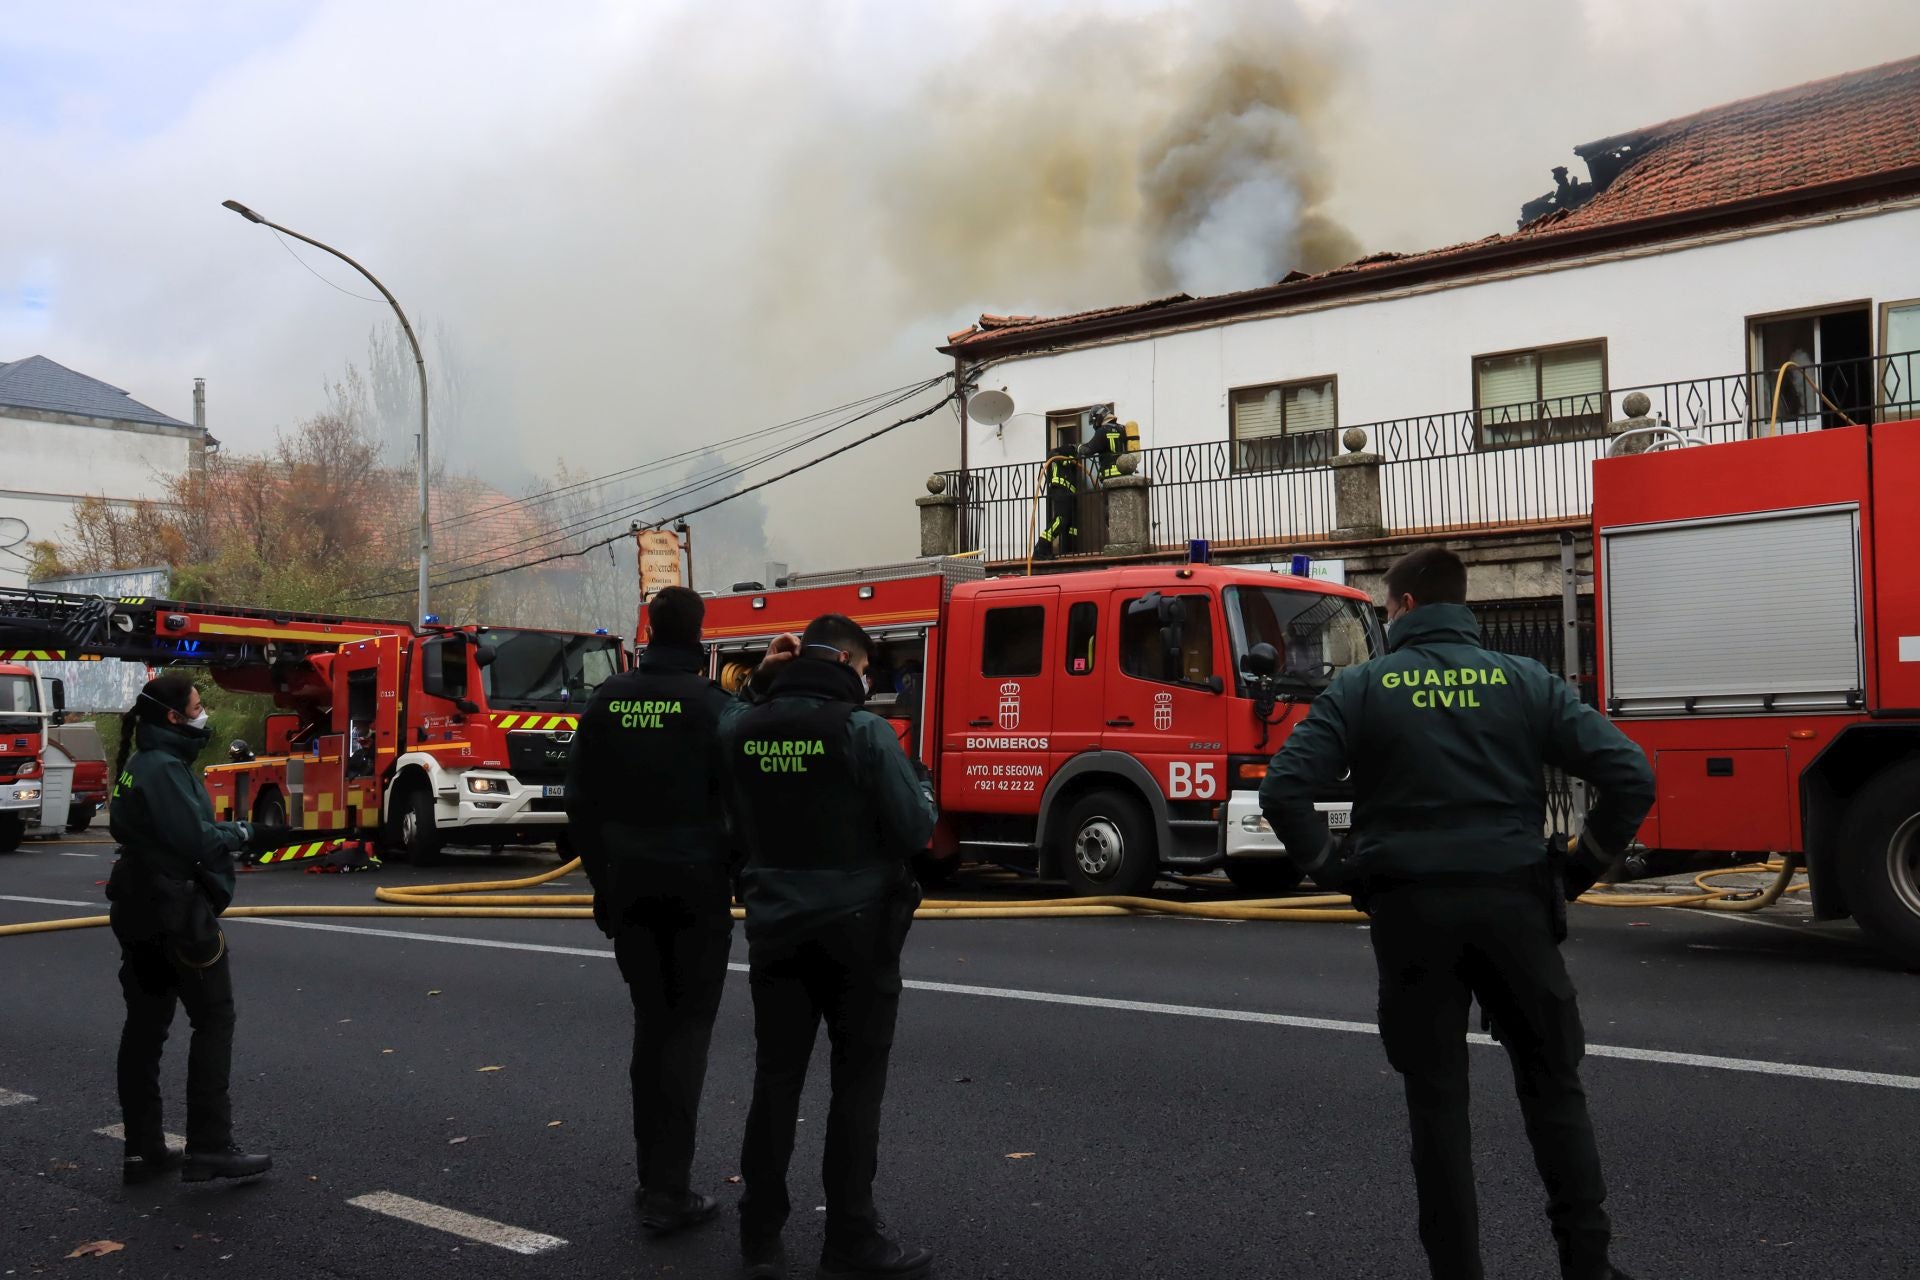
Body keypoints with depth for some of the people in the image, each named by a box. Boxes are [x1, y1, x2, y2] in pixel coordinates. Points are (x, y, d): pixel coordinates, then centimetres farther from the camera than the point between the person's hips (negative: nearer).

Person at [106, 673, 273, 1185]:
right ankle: (210, 1147, -5)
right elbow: (194, 838, -25)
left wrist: (224, 835, 3)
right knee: (214, 1020, -4)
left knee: (146, 1024, 10)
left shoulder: (139, 765, 15)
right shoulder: (165, 768, -17)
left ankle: (142, 1149, 15)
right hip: (177, 912, -10)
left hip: (140, 912, 10)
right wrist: (240, 833, -7)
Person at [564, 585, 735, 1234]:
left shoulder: (607, 701, 6)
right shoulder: (712, 705, -9)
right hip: (696, 890, -5)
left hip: (628, 889, 5)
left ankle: (655, 1179, 19)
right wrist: (744, 883, 2)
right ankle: (668, 1192, -2)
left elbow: (581, 802, 10)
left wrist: (602, 878, 17)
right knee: (686, 1032, 0)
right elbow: (737, 802, -9)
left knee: (650, 1026, 15)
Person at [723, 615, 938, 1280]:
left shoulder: (744, 727, 0)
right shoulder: (862, 729, -15)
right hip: (854, 930, -5)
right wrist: (922, 784, 8)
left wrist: (757, 682, 14)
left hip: (775, 927, 5)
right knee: (856, 1086, 5)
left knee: (775, 1082, 12)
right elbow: (914, 831, -15)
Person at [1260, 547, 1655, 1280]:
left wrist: (1337, 872, 1)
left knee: (1437, 1098, 8)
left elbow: (1283, 790, -10)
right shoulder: (1525, 682, 3)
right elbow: (1631, 776, -4)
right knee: (1553, 1086, 14)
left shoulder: (1362, 688, 0)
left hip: (1411, 909, -1)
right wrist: (1581, 868, 6)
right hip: (1513, 903, 1)